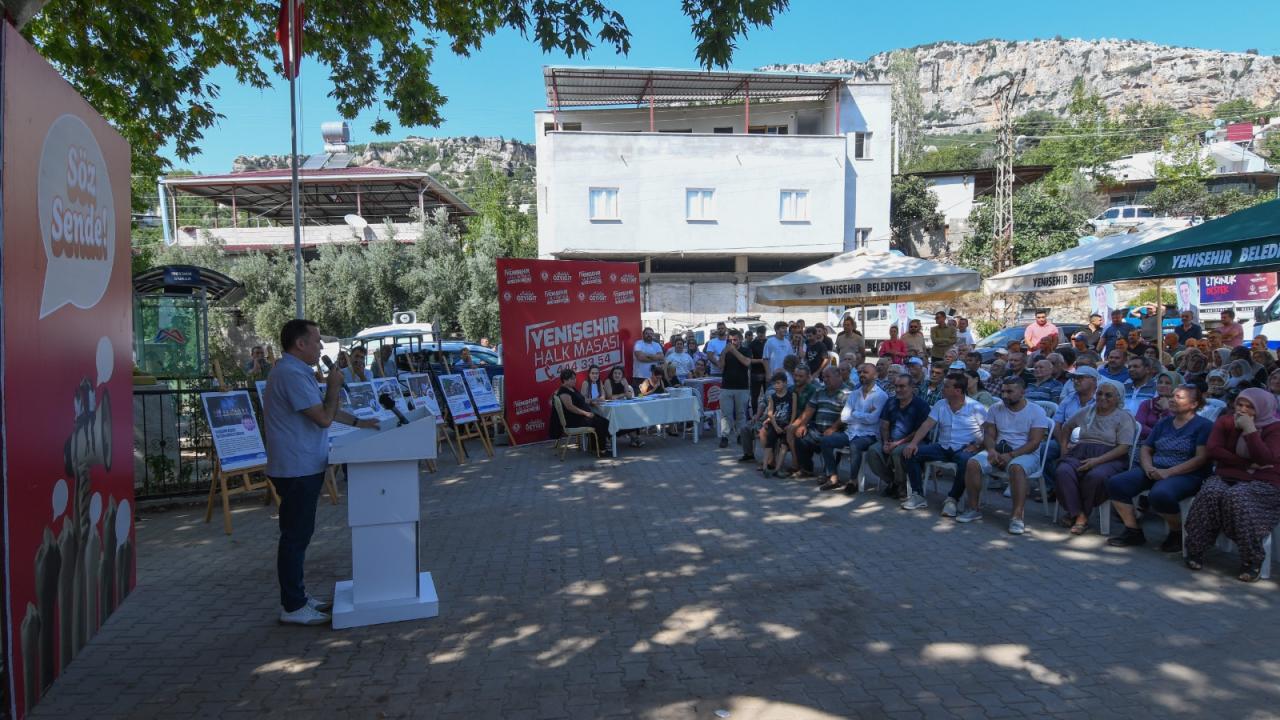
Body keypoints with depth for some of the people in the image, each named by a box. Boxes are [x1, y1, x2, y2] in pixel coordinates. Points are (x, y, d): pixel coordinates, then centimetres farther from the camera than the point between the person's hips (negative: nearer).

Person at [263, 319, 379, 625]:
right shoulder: (291, 374, -20)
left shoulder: (297, 371, 15)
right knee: (295, 536, -2)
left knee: (299, 534, 16)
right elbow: (324, 418, -23)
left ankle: (297, 597, 26)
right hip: (297, 470, -11)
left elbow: (324, 409, 25)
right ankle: (293, 608, 7)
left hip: (303, 468, 11)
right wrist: (334, 384, -10)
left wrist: (358, 422, 24)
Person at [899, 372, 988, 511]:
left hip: (964, 449, -4)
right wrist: (913, 442, -15)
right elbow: (927, 425, -1)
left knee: (965, 460, -40)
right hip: (942, 447, 5)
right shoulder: (940, 405, 8)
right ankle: (918, 495, -12)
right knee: (910, 452, -14)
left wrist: (975, 446, -17)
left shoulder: (975, 407, -4)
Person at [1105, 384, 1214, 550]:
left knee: (1159, 494, -38)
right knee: (1115, 483, -16)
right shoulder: (1163, 423, 19)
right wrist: (1148, 467, -4)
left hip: (1186, 475, -6)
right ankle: (1133, 531, -5)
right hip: (1154, 471, 7)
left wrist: (1168, 472, -19)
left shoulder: (1203, 425, 0)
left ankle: (1177, 533, -7)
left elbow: (1201, 458, -12)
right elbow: (1145, 449, 19)